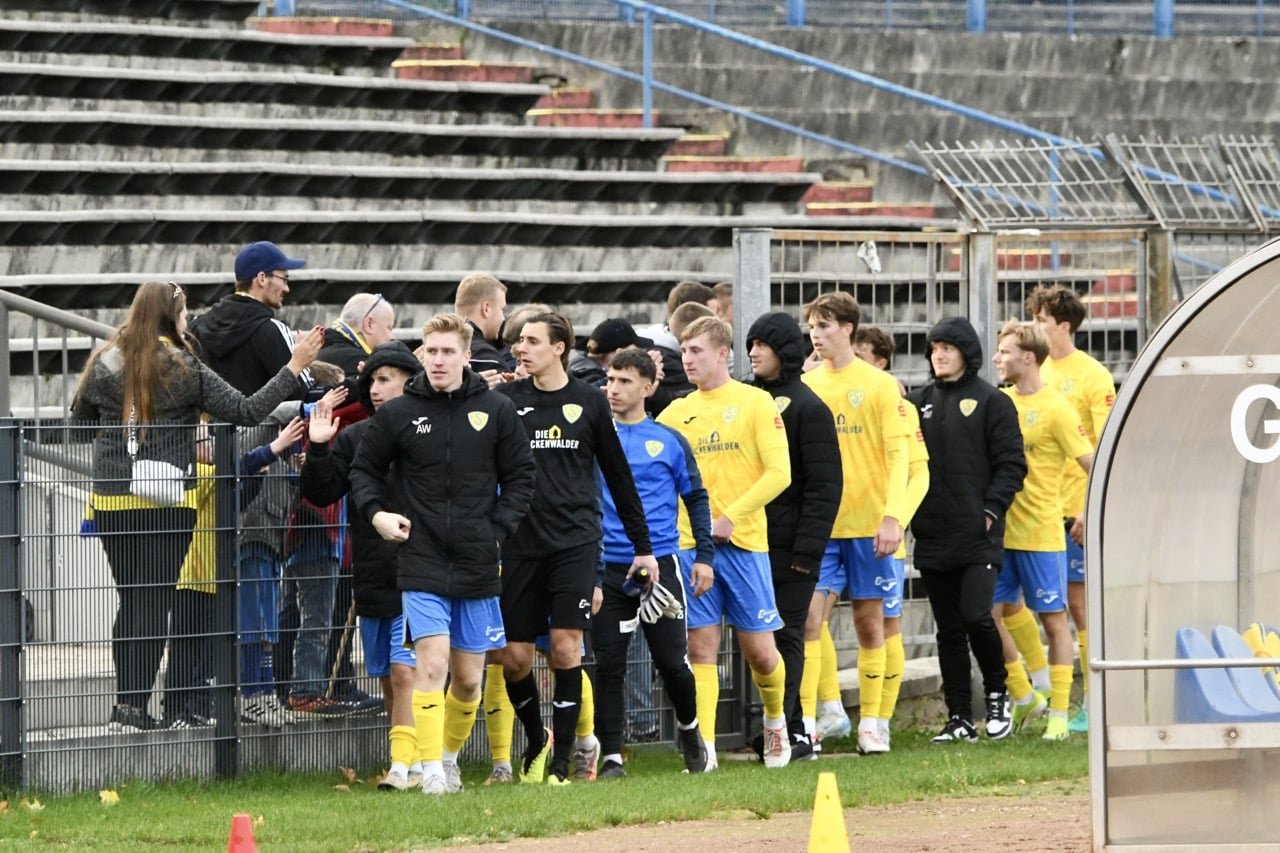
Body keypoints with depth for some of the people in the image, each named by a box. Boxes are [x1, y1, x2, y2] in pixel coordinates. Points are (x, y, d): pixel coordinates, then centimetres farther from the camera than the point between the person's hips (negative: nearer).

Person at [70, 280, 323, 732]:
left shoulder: (105, 365, 2)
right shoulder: (186, 371, -8)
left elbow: (80, 415, 16)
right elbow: (246, 411, -9)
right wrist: (294, 369, -4)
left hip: (113, 502, 4)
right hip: (168, 502, -4)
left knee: (131, 600, 13)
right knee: (153, 603, 0)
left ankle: (125, 701, 13)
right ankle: (135, 704, -4)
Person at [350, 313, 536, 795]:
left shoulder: (495, 411, 2)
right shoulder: (398, 413, 0)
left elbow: (521, 477, 9)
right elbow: (364, 469, 11)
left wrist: (499, 529, -3)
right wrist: (376, 512, -6)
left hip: (478, 567, 2)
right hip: (422, 562, -2)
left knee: (469, 677, 9)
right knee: (431, 664, -15)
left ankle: (450, 755, 29)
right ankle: (431, 769, -12)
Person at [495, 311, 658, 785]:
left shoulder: (588, 403, 6)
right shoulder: (506, 401, 6)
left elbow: (618, 475, 12)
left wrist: (642, 545, 13)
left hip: (575, 543, -1)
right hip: (521, 545, 1)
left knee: (566, 649, -10)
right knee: (514, 657, 0)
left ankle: (561, 762, -4)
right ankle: (536, 742, 26)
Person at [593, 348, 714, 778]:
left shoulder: (669, 441, 5)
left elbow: (696, 497, 11)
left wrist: (704, 554, 6)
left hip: (660, 563, -1)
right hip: (607, 569, 1)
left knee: (672, 660, -1)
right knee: (608, 665, -2)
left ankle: (688, 728, 26)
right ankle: (611, 756, 3)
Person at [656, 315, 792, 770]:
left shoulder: (755, 403, -1)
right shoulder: (676, 413, 9)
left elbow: (779, 472, -8)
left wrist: (730, 517, -14)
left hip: (744, 541, -3)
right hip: (690, 544, 3)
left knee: (759, 650, 0)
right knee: (700, 649, -3)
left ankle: (776, 719, 28)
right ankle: (704, 747, -1)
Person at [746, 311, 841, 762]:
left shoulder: (808, 407, -6)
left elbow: (824, 484, -9)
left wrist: (808, 549, -15)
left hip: (790, 548, -7)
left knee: (785, 636, -5)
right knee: (761, 637, 8)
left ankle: (779, 730, -6)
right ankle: (794, 730, 14)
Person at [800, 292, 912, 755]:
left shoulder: (879, 385, -1)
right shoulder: (806, 386, 7)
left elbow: (898, 455, -5)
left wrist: (893, 516, -15)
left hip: (868, 523, -2)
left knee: (869, 621, 6)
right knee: (808, 618, -9)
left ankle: (871, 722, 14)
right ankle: (805, 721, -10)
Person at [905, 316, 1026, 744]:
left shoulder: (992, 402, 1)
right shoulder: (918, 402, 13)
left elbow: (1011, 464, -2)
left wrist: (991, 509, -11)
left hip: (979, 536, -5)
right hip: (933, 537, 5)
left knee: (976, 616, -15)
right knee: (948, 630, 7)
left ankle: (996, 694, 8)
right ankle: (959, 718, 11)